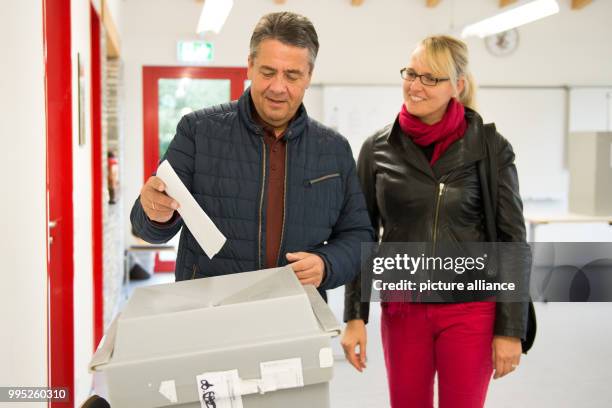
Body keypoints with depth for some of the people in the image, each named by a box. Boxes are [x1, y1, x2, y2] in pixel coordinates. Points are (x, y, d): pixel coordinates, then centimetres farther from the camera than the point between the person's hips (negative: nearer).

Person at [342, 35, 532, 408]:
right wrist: (355, 316, -1)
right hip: (402, 310, 2)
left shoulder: (491, 148, -5)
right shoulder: (378, 149, 1)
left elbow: (512, 239, -3)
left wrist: (511, 329, -6)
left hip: (471, 311, -2)